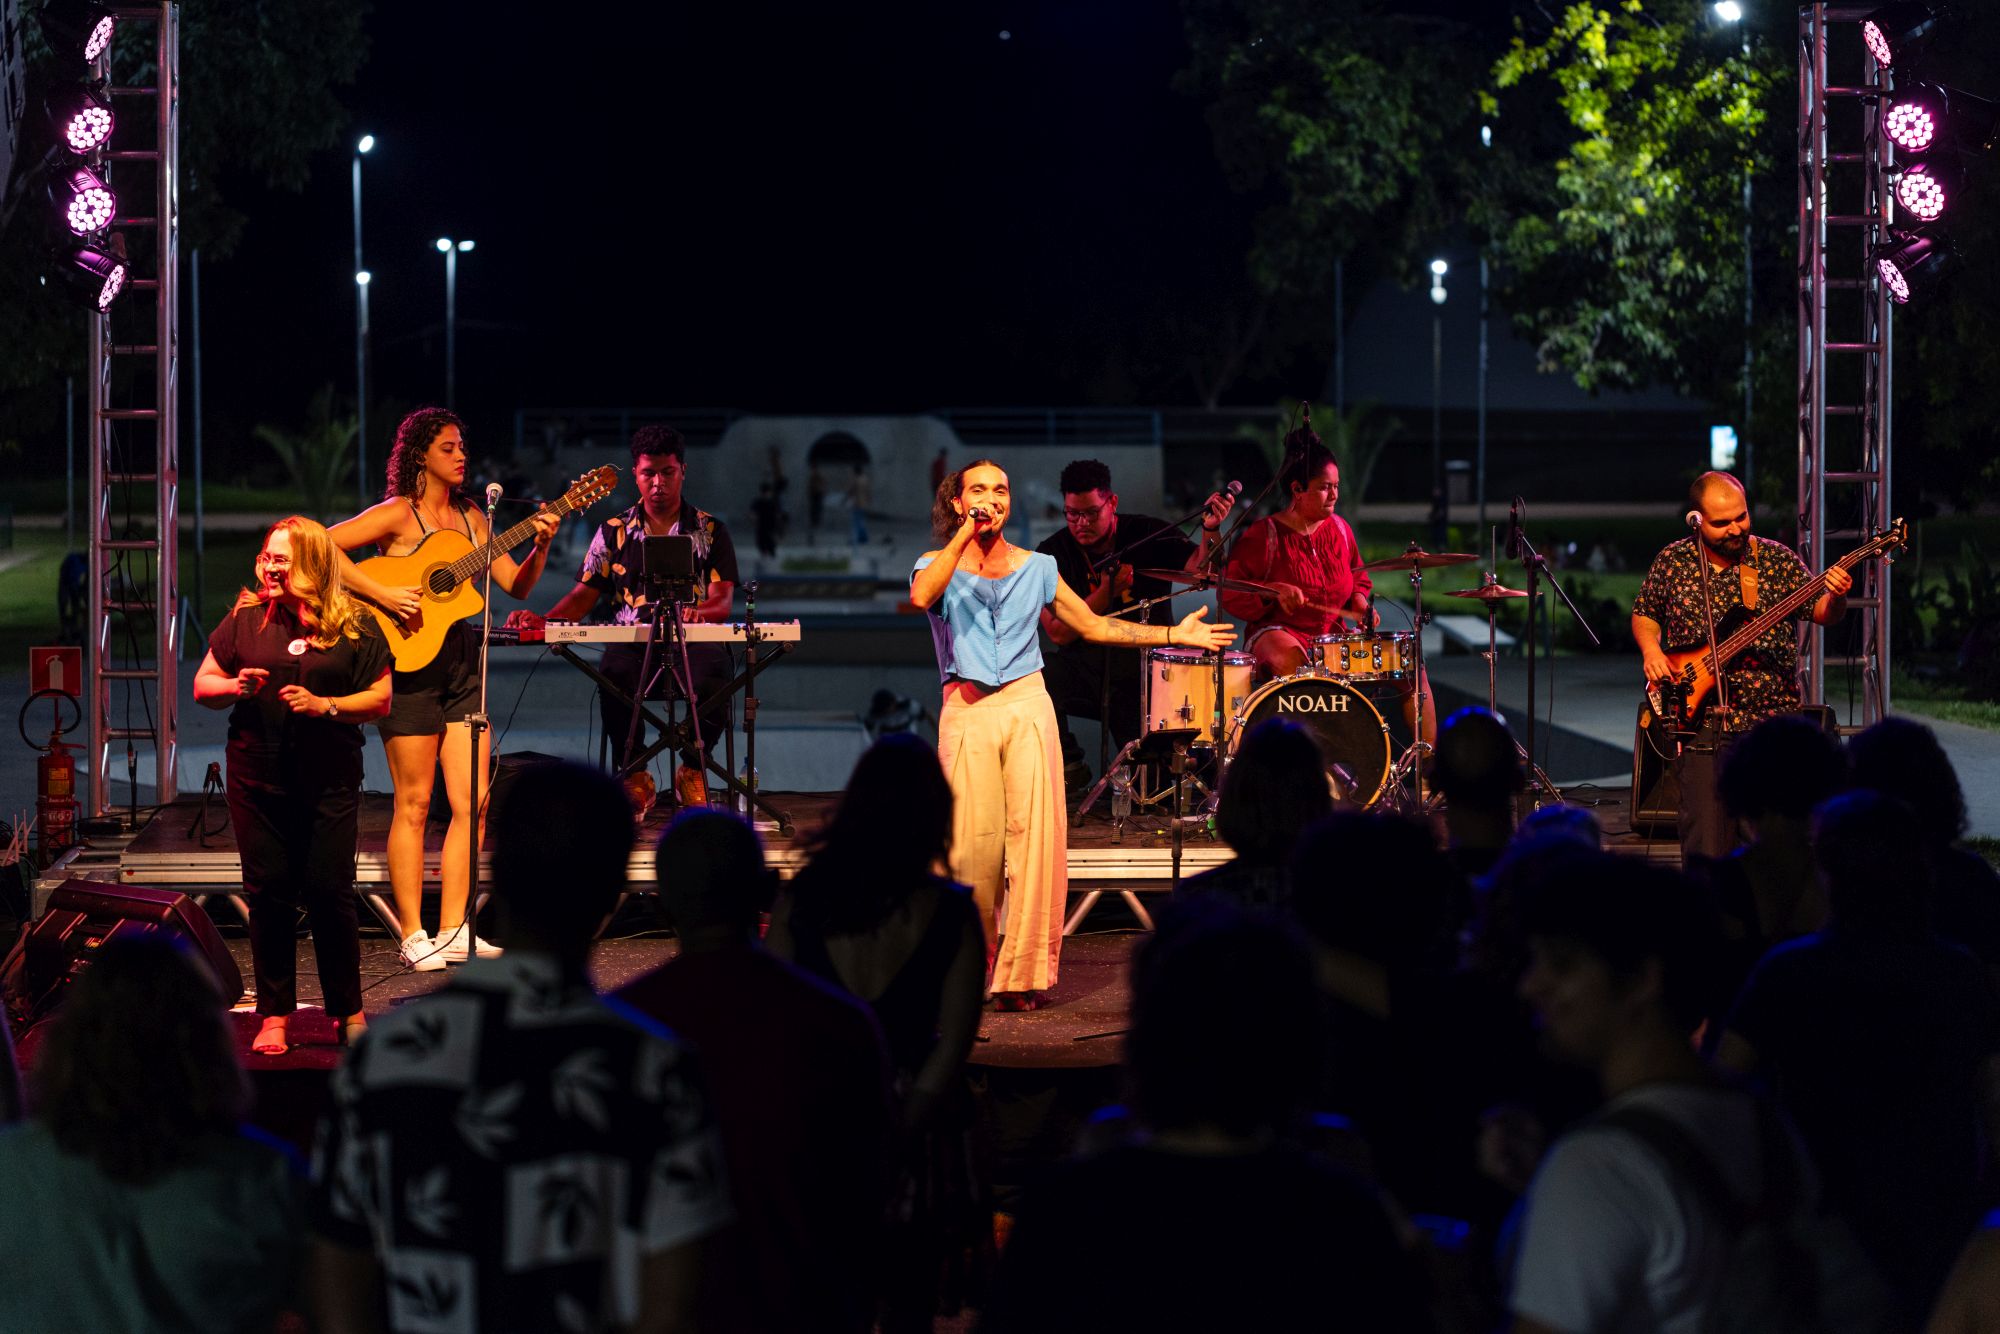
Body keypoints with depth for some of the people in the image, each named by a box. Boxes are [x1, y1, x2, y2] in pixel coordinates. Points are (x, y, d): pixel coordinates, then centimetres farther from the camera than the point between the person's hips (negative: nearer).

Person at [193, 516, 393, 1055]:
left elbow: (382, 700, 0)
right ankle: (274, 1015, 11)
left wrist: (326, 705, -14)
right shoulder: (247, 617, 7)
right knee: (268, 892, 3)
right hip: (258, 778, 2)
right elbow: (202, 686, 12)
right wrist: (235, 687, -9)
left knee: (329, 891, -2)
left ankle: (348, 1011, 12)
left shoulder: (354, 625, 1)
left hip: (329, 781, -2)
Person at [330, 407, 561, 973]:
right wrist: (381, 594, -22)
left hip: (462, 665, 6)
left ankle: (453, 931, 8)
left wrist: (540, 546, -5)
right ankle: (413, 936, 4)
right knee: (414, 804, -2)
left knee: (473, 803, 2)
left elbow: (517, 586, 13)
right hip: (411, 666, -6)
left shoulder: (469, 517, 12)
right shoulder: (397, 514, -7)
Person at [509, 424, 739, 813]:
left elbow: (723, 600, 0)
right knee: (614, 671, -37)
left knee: (713, 671, -37)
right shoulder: (614, 532, 15)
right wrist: (542, 622, -8)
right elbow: (584, 594, 11)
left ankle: (692, 769, -8)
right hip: (632, 644, 1)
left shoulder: (710, 531, 11)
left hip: (691, 642, -1)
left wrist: (697, 611, -25)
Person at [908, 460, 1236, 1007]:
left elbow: (1094, 626, 17)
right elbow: (922, 596, -16)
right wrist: (965, 536, -12)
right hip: (966, 710, -1)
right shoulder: (936, 564, 8)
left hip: (1027, 705, 2)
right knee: (972, 843, -5)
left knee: (1034, 835, -9)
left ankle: (1022, 973, -8)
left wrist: (1175, 634, 12)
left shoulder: (1036, 567, 15)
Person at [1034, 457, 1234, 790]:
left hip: (1145, 665, -1)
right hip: (1085, 664, 1)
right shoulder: (1052, 553, -3)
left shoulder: (1148, 534, -2)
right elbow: (1058, 633, -11)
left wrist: (1210, 530, -38)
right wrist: (1105, 593, -22)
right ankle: (1069, 767, -4)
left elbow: (1197, 568, -19)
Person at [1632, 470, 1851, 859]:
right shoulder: (1671, 561, 5)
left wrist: (1835, 598, -22)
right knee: (1707, 846, -4)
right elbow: (1643, 614, 18)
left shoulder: (1777, 559, 3)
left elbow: (1821, 613, 0)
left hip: (1773, 721, 0)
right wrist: (1650, 649, -2)